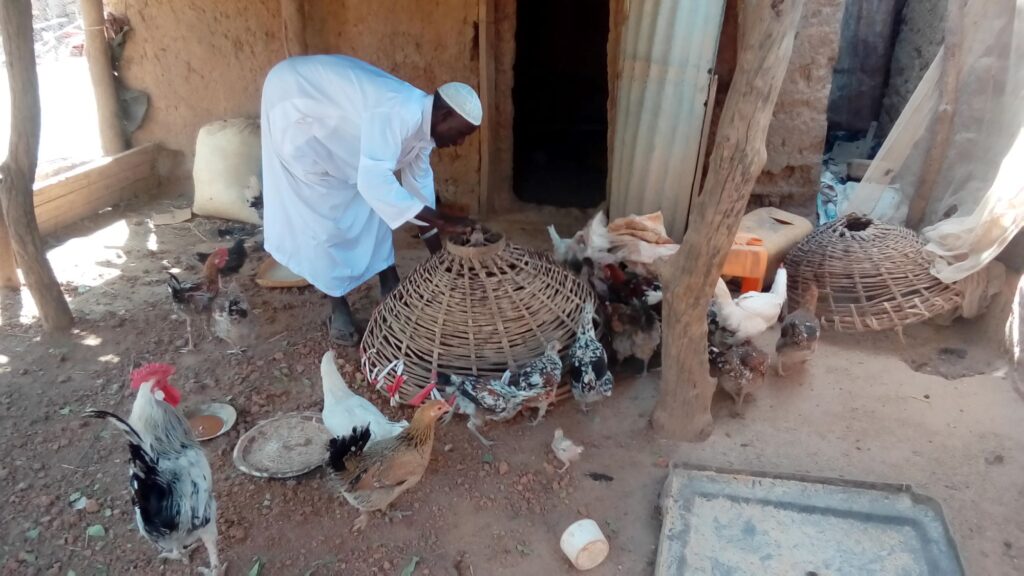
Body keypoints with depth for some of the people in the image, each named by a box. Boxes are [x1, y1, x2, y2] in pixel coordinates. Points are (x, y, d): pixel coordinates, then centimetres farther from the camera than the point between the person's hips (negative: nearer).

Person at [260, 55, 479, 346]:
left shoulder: (423, 121, -7)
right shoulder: (396, 113, -36)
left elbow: (419, 185, 3)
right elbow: (374, 181, -45)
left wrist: (441, 256, 6)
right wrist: (442, 222, -41)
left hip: (329, 112, 9)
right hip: (295, 106, -8)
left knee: (368, 203, 5)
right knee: (320, 212, -5)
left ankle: (391, 289, 15)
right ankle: (339, 307, 7)